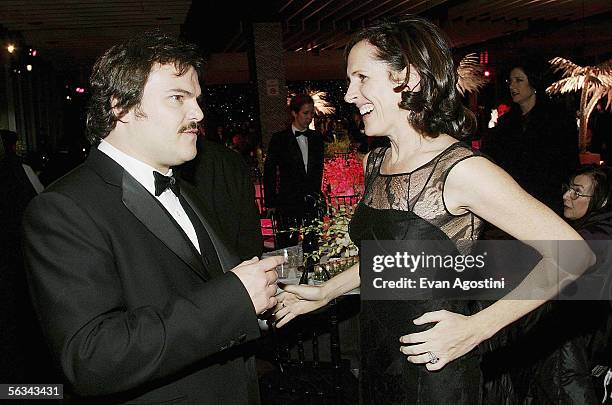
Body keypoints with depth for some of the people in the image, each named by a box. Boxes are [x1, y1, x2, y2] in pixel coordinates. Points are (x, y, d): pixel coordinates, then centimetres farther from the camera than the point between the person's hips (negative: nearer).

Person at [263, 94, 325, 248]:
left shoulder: (317, 138, 11)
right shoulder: (279, 139, -2)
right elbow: (269, 173, 0)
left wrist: (317, 194, 12)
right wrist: (270, 203, -3)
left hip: (312, 202, 4)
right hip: (288, 204, -4)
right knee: (287, 247, -2)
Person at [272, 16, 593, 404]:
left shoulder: (461, 170, -22)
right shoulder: (374, 163, 1)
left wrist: (477, 328, -22)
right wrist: (325, 292, 8)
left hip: (433, 369, -6)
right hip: (377, 357, 7)